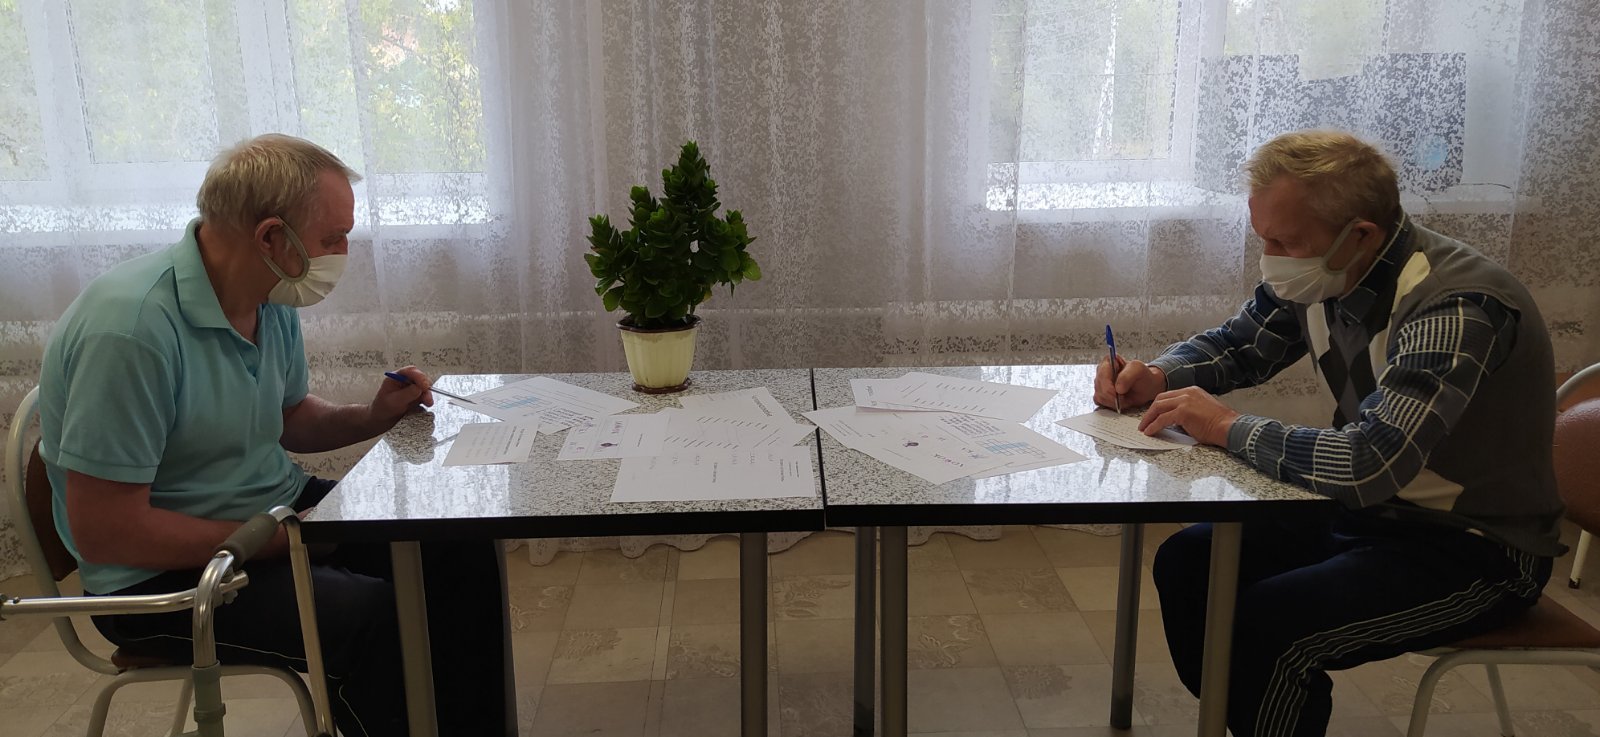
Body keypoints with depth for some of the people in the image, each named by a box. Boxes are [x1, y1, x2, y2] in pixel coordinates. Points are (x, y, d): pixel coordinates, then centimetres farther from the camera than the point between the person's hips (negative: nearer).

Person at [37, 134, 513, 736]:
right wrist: (278, 538, -20)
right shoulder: (133, 327, -27)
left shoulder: (274, 302, 0)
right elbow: (103, 532, -25)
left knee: (468, 555, -2)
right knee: (381, 622, -29)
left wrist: (372, 417, -2)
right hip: (166, 573, -8)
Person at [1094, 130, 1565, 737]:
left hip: (1476, 551, -8)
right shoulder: (1317, 277, -5)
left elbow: (1368, 464, -39)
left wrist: (1228, 428, -25)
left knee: (1259, 630, -26)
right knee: (1185, 564, -2)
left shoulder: (1456, 310, -29)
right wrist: (1159, 377, -9)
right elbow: (1234, 345, 12)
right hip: (1369, 506, 8)